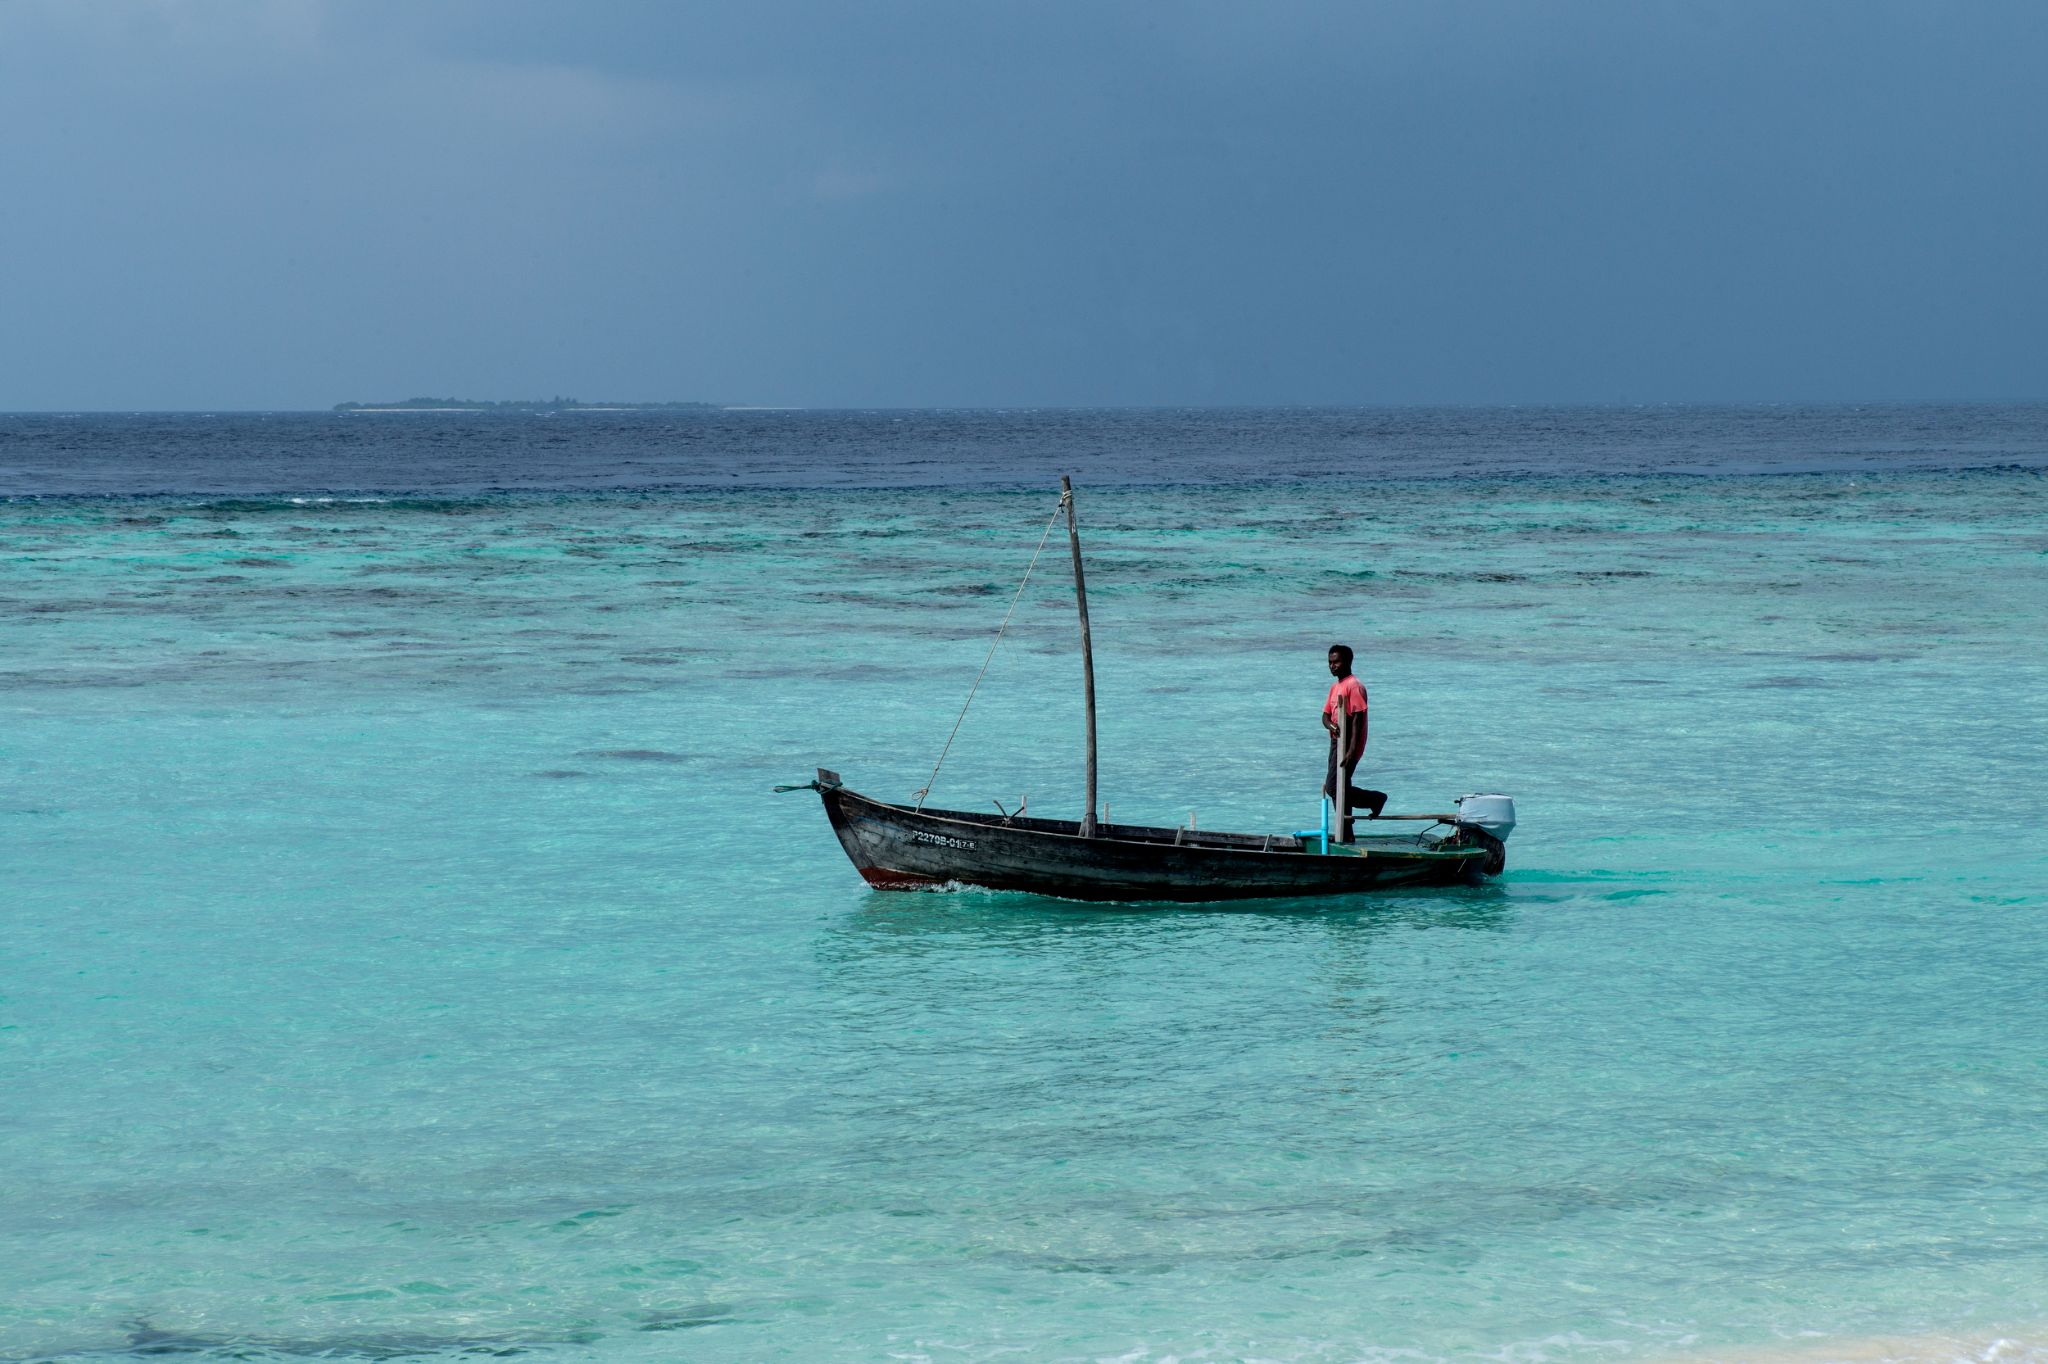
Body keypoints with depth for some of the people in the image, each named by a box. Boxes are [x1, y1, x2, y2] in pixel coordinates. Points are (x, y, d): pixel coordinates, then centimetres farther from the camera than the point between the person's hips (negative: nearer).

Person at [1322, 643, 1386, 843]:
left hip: (1348, 744, -9)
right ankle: (1345, 834, 13)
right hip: (1336, 742, 9)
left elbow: (1358, 718, -19)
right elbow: (1326, 714, 15)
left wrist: (1352, 750, -25)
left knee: (1334, 787, -15)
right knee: (1339, 789, 9)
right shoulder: (1335, 687, 17)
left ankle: (1375, 798, 1)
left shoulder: (1354, 686, -12)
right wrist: (1330, 725, -12)